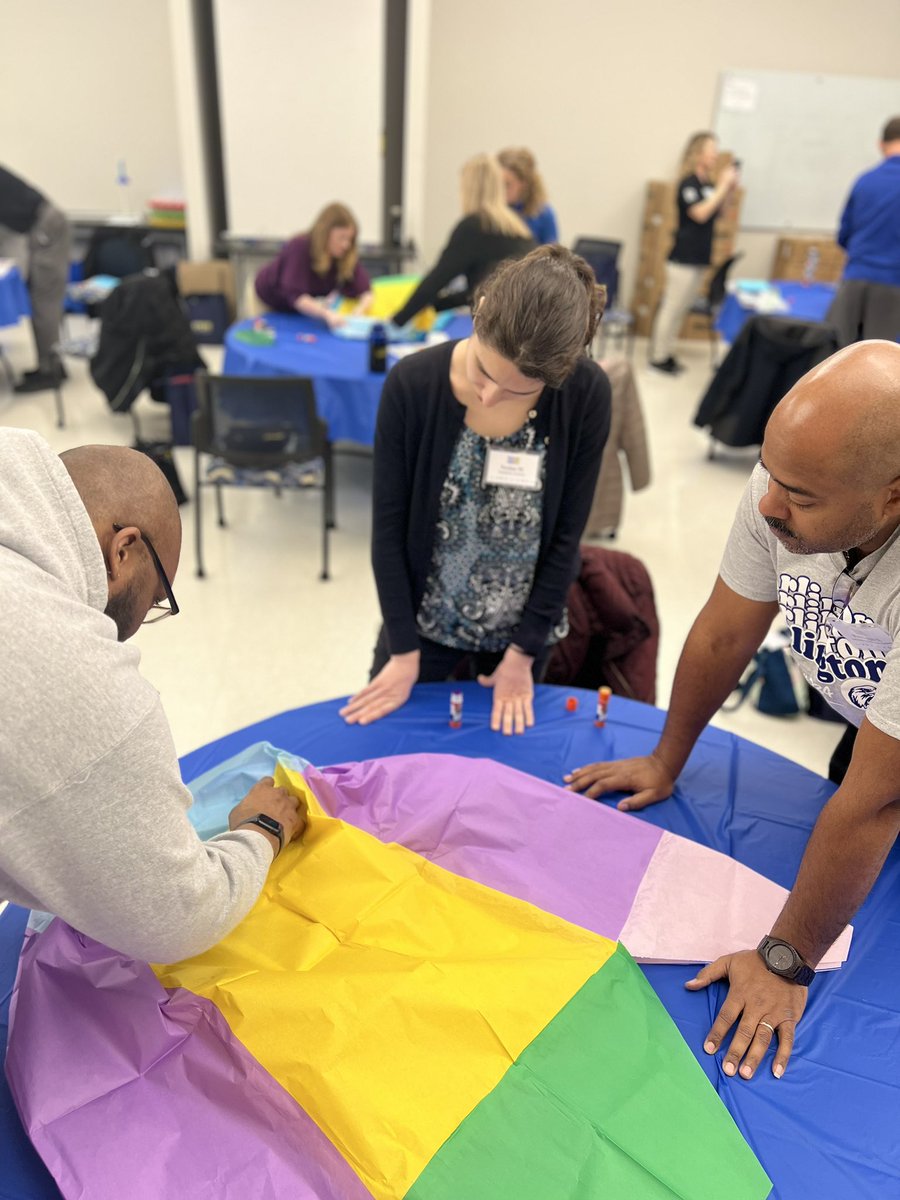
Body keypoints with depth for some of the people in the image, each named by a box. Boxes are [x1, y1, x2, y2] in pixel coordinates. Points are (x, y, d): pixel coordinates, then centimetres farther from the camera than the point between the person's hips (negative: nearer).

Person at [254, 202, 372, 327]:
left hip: (305, 307, 4)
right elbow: (296, 296, -43)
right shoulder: (299, 248, -34)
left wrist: (360, 310, -44)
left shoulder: (347, 255, -20)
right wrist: (326, 314, -58)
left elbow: (364, 290, -22)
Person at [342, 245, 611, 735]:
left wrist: (524, 651, -7)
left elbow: (566, 535, -12)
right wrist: (403, 649, -10)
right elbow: (389, 525, -14)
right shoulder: (412, 384, -23)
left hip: (521, 628, 1)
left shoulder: (586, 396, -21)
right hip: (424, 618, 0)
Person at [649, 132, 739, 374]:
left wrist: (728, 189, 6)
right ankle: (658, 356, 1)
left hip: (701, 257, 8)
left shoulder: (709, 184, 11)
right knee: (673, 306, -5)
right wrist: (723, 187, -17)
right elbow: (700, 213, -22)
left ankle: (665, 352, 18)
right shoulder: (688, 183, -11)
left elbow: (716, 212, 18)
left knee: (681, 308, 11)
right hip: (684, 257, -8)